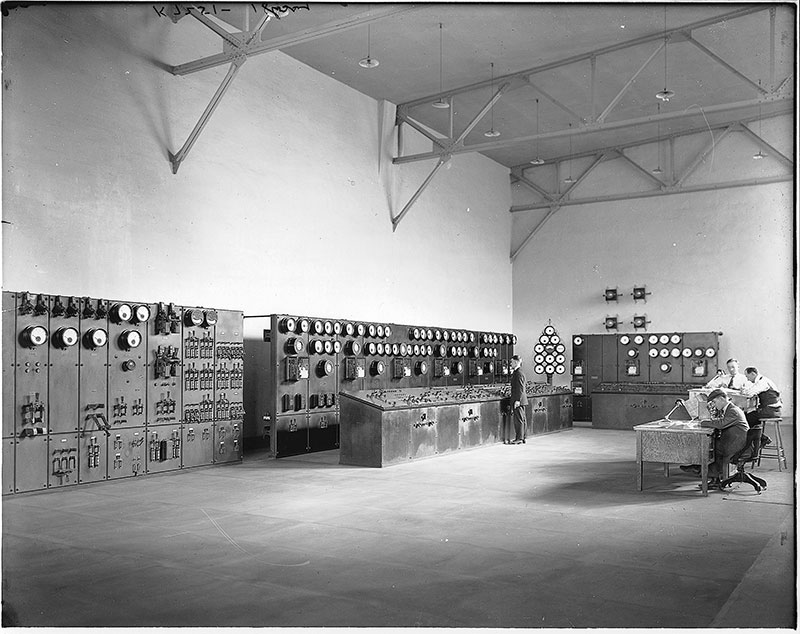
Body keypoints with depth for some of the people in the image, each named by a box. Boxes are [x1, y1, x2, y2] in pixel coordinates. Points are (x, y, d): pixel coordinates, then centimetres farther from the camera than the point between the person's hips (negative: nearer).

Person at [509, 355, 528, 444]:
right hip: (519, 399, 10)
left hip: (518, 400, -10)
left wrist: (518, 400, -21)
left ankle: (519, 438, -2)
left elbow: (520, 388, -20)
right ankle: (522, 437, 19)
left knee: (519, 419, -6)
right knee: (521, 419, 13)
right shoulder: (516, 372, 15)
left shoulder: (519, 373, -16)